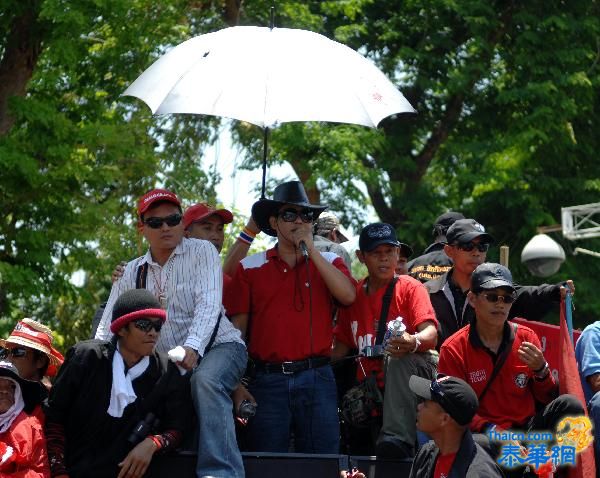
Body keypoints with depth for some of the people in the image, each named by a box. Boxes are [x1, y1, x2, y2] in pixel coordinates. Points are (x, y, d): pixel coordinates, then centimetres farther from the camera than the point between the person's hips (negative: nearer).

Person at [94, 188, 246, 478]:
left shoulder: (201, 251, 1)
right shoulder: (132, 272, 13)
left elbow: (208, 304, -15)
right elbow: (107, 329, 11)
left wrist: (192, 347, -32)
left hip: (218, 346, -5)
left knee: (206, 381, -36)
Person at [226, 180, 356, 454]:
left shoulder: (328, 262, 11)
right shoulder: (250, 268, 9)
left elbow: (348, 296, -9)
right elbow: (237, 328, 6)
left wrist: (311, 250, -8)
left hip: (317, 379, 0)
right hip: (267, 379, 0)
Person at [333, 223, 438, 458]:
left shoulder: (410, 288, 0)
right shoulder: (353, 294, 14)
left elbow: (430, 333, -15)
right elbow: (342, 345, 17)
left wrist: (413, 342, -39)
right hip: (369, 384, 4)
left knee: (399, 358, -38)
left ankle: (397, 438, -48)